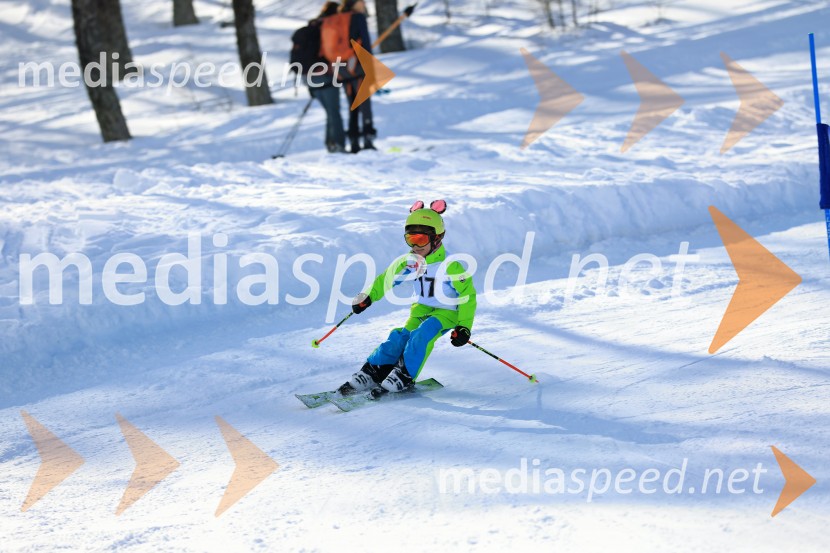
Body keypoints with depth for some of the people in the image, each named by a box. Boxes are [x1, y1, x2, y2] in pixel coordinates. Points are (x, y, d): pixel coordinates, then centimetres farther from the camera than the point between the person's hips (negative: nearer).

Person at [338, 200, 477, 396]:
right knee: (402, 336, -17)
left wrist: (464, 327, -20)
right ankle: (370, 374, -18)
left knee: (422, 334, -30)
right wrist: (367, 297, -1)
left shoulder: (449, 265, -22)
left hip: (447, 312, -5)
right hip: (422, 308, 5)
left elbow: (467, 294, -17)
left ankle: (403, 377, -27)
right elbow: (387, 278, 8)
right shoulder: (410, 262, -5)